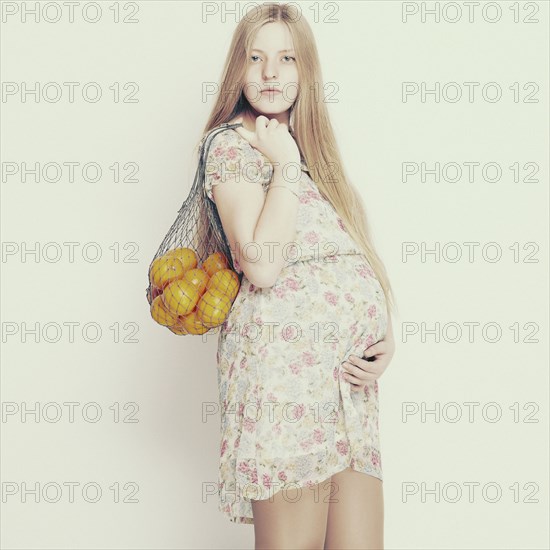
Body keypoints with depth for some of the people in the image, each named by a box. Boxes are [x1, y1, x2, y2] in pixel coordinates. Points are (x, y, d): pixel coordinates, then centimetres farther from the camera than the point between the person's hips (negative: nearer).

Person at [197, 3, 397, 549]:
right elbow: (262, 266, -15)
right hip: (286, 364, -7)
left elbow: (363, 253, 20)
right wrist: (286, 164, -8)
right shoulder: (232, 143, -1)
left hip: (353, 374, 7)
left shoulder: (313, 147, 21)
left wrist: (386, 336, 5)